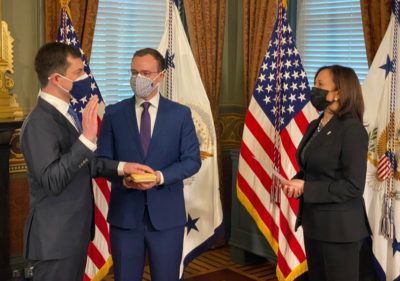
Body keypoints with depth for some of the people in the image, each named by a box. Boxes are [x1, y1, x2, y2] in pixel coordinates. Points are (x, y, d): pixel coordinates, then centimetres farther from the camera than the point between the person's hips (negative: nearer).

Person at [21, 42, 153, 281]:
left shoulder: (65, 113, 9)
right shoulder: (40, 122, -21)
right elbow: (52, 180, -29)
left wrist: (120, 168, 6)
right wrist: (87, 139, -34)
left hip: (74, 232, 9)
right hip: (55, 239, -9)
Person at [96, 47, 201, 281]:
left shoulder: (180, 114, 1)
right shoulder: (114, 113, 3)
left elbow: (192, 160, -2)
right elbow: (102, 160, 2)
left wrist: (160, 177, -18)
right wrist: (122, 176, -19)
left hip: (167, 214, 0)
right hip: (125, 213, 1)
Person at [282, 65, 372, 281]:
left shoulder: (352, 129, -17)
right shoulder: (314, 126, 8)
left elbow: (353, 186, -21)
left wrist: (306, 188, -20)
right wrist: (295, 183, -4)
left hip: (340, 228, -8)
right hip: (313, 223, 8)